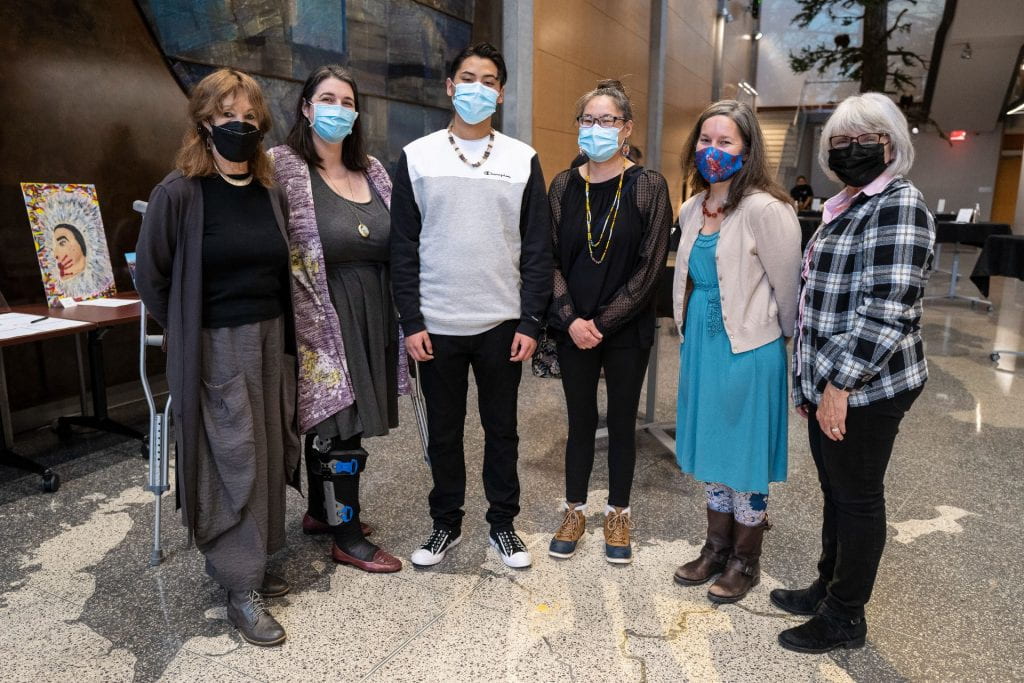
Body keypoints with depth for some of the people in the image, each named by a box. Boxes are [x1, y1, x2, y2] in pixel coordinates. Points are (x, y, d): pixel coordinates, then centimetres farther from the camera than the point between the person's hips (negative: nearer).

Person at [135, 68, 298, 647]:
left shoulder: (270, 192, 6)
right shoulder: (180, 193, -9)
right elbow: (150, 275, -3)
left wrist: (282, 335, 8)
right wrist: (190, 334, 0)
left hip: (270, 339, 5)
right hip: (215, 348, -5)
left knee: (265, 457, 11)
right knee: (234, 462, -1)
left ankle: (248, 561, 29)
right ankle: (242, 589, 12)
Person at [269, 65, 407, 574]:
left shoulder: (371, 171, 12)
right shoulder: (283, 168, -7)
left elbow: (396, 246, 16)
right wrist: (310, 318, -15)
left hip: (372, 316, 6)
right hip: (323, 317, -6)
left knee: (329, 418, 17)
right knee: (342, 424, -2)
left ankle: (319, 511, 34)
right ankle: (347, 537, 14)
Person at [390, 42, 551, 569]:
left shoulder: (523, 159, 3)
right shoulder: (416, 157, 2)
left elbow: (537, 249, 1)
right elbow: (403, 247, 0)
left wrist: (530, 323, -5)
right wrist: (411, 321, -6)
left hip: (502, 323, 0)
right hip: (436, 325, 0)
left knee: (501, 428, 11)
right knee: (443, 431, 12)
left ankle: (503, 524, 29)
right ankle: (446, 524, 30)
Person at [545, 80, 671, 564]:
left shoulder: (648, 186, -4)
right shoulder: (564, 185, 3)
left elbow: (650, 266, -8)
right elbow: (549, 259, 1)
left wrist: (603, 322, -12)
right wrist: (571, 320, -11)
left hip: (627, 331, -2)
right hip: (573, 330, 2)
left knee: (622, 423, 10)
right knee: (580, 422, 11)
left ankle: (618, 516, 27)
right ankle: (575, 512, 28)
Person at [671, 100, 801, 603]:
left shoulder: (765, 210, -17)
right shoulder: (691, 210, 6)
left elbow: (786, 287, -10)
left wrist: (780, 338, 2)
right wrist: (693, 332, 17)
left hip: (748, 349, -7)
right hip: (699, 343, 7)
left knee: (744, 456, 7)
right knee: (709, 449, 17)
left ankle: (745, 561, 27)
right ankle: (717, 548, 35)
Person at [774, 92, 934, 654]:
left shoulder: (898, 206, -14)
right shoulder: (846, 208, 15)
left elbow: (887, 310, -23)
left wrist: (839, 383, -22)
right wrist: (811, 381, 19)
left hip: (865, 387, -9)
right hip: (830, 383, 9)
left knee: (858, 497, 5)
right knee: (835, 491, 19)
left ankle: (845, 617, 21)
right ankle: (829, 587, 35)